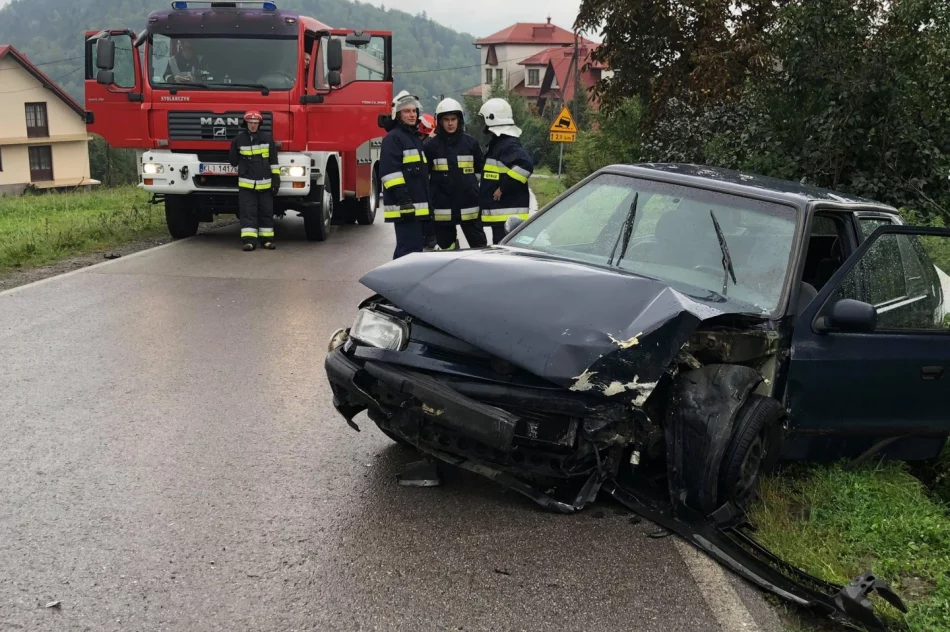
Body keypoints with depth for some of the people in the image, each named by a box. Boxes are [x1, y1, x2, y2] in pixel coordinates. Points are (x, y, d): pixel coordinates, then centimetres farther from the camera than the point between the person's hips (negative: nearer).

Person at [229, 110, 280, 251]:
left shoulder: (267, 138, 2)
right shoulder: (239, 139, 0)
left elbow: (273, 160, 3)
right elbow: (234, 160, 11)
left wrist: (276, 179, 0)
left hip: (265, 183, 1)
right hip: (246, 183, -1)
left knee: (266, 212, 7)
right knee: (248, 212, -4)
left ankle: (267, 238, 15)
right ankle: (249, 240, -6)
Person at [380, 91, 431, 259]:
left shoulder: (416, 138, 22)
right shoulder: (393, 138, -7)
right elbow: (390, 172, -18)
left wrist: (427, 200, 24)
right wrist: (403, 199, -24)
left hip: (419, 205, 10)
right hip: (405, 207, -10)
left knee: (417, 247, 15)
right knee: (410, 251, -14)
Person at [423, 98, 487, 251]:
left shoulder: (470, 142, 4)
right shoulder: (431, 145, 1)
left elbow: (480, 169, 14)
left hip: (469, 205, 0)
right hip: (442, 207, 0)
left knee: (479, 244, 4)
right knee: (446, 246, 9)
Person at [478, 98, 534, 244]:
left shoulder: (509, 145, -15)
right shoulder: (498, 144, 18)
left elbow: (525, 165, -30)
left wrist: (503, 188, -24)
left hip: (509, 214, -11)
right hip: (501, 214, 11)